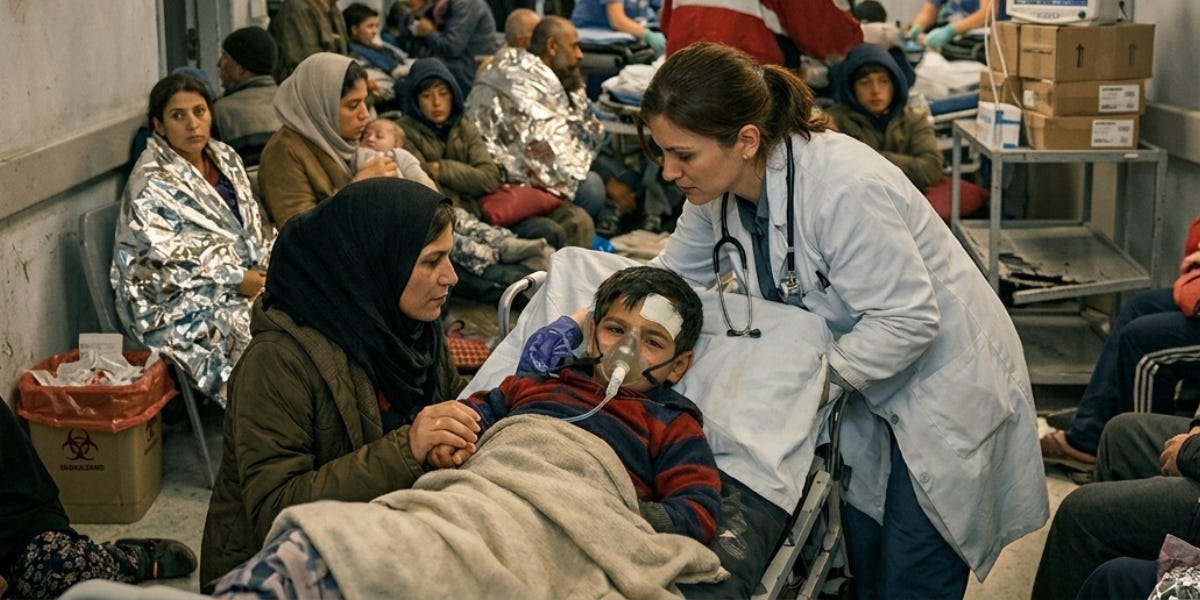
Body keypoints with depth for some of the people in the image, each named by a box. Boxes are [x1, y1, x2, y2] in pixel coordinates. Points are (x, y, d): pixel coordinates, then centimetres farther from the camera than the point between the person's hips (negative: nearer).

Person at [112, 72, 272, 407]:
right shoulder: (151, 185, -9)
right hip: (183, 304, -7)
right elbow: (162, 267, -14)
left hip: (246, 279, 7)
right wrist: (238, 281, -17)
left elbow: (254, 229, 18)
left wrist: (267, 268, -3)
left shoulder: (225, 159, 13)